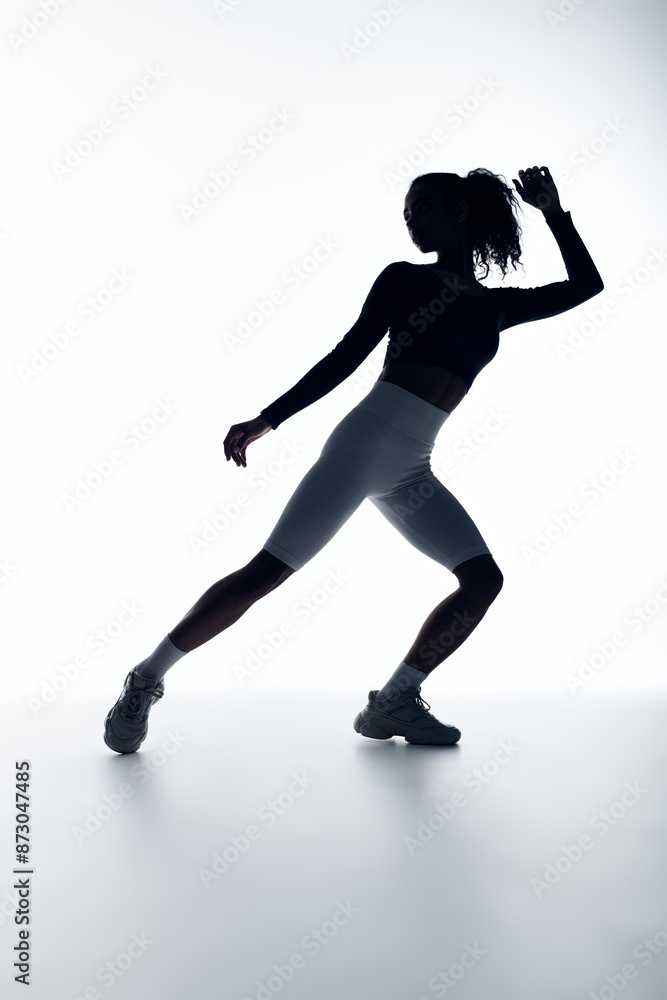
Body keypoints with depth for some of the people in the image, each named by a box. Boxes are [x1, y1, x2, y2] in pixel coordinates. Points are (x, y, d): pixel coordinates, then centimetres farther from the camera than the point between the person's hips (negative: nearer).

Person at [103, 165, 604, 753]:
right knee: (268, 571, -13)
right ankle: (147, 679, -2)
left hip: (411, 472, 5)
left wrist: (553, 211, 23)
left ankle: (394, 702, 1)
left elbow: (586, 285, 25)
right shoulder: (405, 279, 9)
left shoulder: (497, 306, 20)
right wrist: (265, 421, -1)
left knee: (484, 578, -5)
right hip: (367, 441, -5)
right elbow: (346, 357, 4)